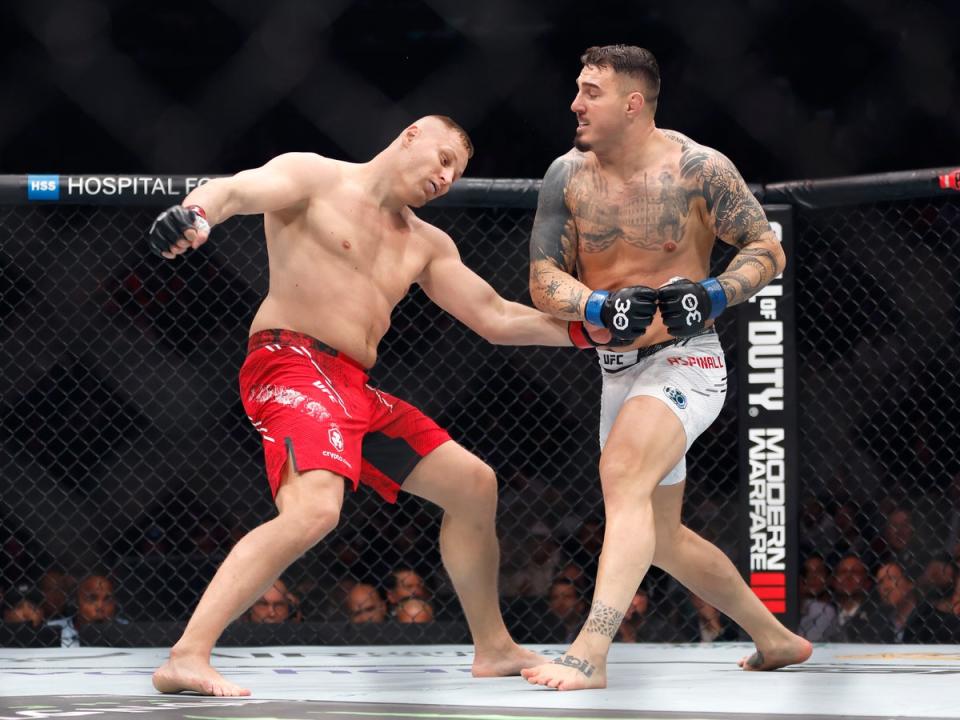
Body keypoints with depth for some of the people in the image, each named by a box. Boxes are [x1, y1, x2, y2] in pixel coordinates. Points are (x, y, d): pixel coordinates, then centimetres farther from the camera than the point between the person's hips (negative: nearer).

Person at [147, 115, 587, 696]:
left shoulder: (426, 245, 22)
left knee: (474, 484, 14)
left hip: (355, 388, 9)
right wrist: (195, 212, -41)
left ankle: (494, 649, 29)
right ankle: (187, 659, -36)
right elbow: (237, 190, -18)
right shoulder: (315, 178, 1)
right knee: (315, 511, -32)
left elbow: (497, 319, 22)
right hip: (293, 364, -9)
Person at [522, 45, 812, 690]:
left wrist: (713, 296, -24)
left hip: (684, 359, -7)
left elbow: (768, 250, -6)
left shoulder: (698, 169, -12)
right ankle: (775, 639, 36)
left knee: (623, 476, -31)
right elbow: (544, 280, -3)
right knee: (661, 538, 16)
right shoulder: (568, 175, -1)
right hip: (618, 367, 7)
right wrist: (601, 308, -23)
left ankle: (590, 655, -40)